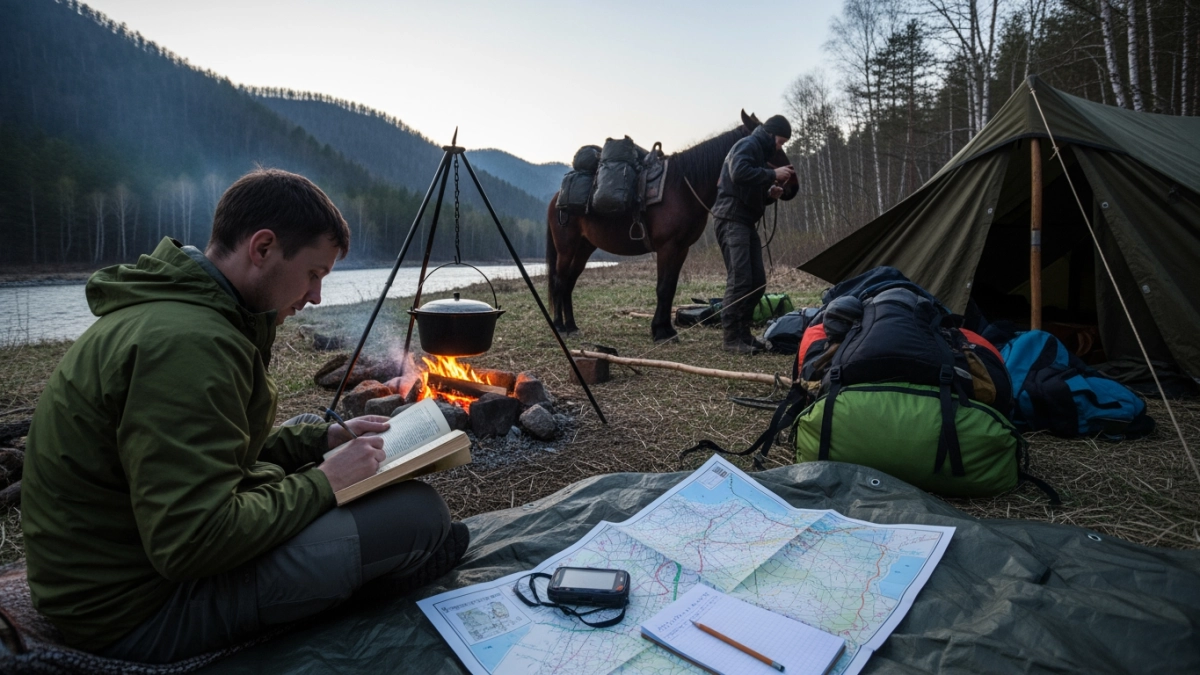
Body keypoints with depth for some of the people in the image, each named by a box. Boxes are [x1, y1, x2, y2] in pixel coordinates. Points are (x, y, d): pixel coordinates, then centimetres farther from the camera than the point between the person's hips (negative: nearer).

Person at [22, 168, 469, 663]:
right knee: (420, 511, -19)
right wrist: (323, 484, -18)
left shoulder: (167, 304, 5)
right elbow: (193, 545, -31)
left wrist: (327, 438, 7)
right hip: (134, 610, -11)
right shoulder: (189, 342, -29)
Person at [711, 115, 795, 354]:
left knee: (757, 281, 8)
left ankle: (743, 332, 15)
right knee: (739, 279, -15)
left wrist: (769, 193, 11)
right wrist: (772, 174, -18)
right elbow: (739, 173, -26)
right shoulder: (748, 145, -5)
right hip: (731, 219, -10)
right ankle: (731, 337, -11)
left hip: (745, 221, 11)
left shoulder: (759, 151, 26)